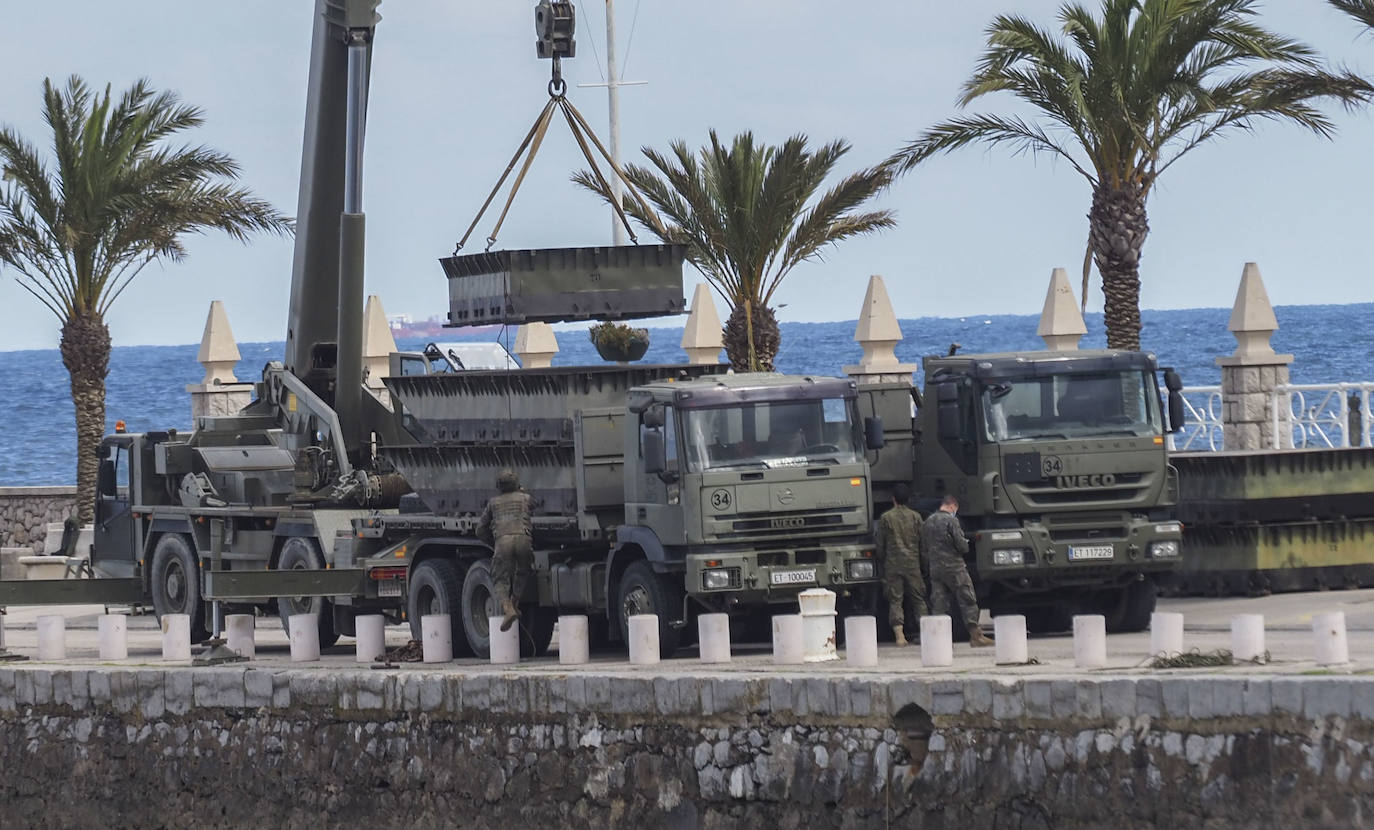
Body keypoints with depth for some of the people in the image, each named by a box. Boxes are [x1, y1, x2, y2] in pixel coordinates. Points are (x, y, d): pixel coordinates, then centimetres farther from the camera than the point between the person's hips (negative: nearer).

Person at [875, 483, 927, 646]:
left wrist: (882, 561, 15)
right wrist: (923, 563, 16)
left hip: (893, 564, -2)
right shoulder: (915, 517, 2)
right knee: (918, 599, 10)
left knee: (895, 600, -1)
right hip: (913, 564, 2)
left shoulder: (886, 518, -2)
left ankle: (899, 635, -11)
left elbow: (880, 545, 1)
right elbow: (922, 542, 5)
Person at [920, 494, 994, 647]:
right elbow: (961, 545, -13)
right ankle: (975, 635, -2)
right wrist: (965, 545, 8)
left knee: (938, 604, 6)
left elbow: (924, 549, 14)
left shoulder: (927, 523, 10)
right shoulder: (951, 521, -11)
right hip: (954, 568, -6)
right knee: (967, 601, 0)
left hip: (935, 569, 6)